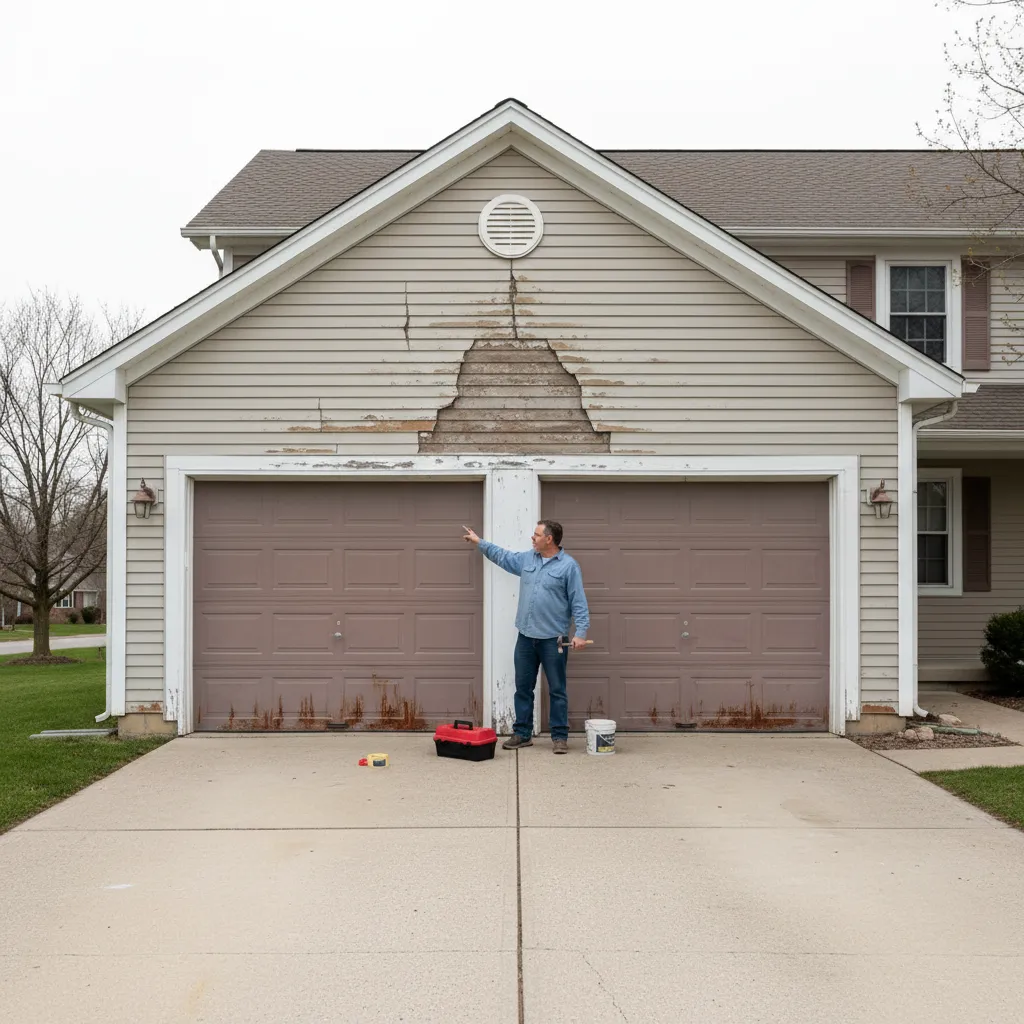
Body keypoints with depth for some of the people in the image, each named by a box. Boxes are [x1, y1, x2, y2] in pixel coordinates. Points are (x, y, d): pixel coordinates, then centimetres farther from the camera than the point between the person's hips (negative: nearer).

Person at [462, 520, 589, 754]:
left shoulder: (569, 565, -8)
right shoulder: (526, 559, 10)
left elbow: (578, 603, -10)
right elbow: (501, 556, 28)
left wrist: (580, 633, -18)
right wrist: (479, 542, 32)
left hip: (553, 639, -6)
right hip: (526, 637, 6)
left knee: (557, 690, 2)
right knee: (523, 688, 10)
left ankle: (560, 737, 9)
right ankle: (522, 734, 20)